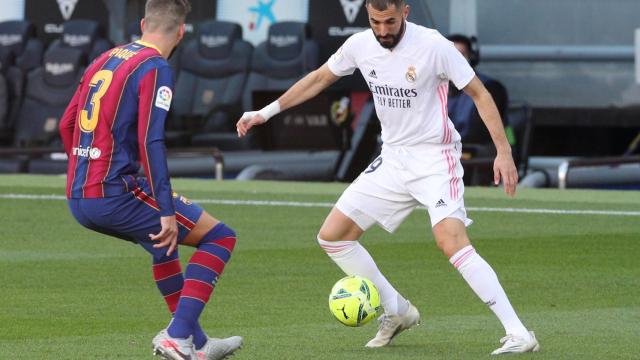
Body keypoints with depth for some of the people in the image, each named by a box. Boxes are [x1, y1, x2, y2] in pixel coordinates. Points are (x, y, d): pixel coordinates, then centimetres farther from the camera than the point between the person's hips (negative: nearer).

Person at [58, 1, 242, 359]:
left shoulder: (104, 60, 16)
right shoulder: (155, 68, -8)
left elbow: (66, 125, 22)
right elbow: (151, 141, -18)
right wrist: (167, 212, -17)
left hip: (78, 201, 9)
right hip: (115, 194, -8)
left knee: (164, 241, 32)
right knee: (219, 237, 2)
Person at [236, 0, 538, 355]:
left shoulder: (433, 45, -18)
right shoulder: (360, 45, -2)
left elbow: (479, 94, -11)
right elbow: (319, 79, 16)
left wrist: (504, 152, -18)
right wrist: (266, 112, 14)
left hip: (435, 159, -7)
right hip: (392, 159, 7)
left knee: (452, 243, -27)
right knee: (331, 236, 4)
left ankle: (518, 333, -25)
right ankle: (397, 311, 20)